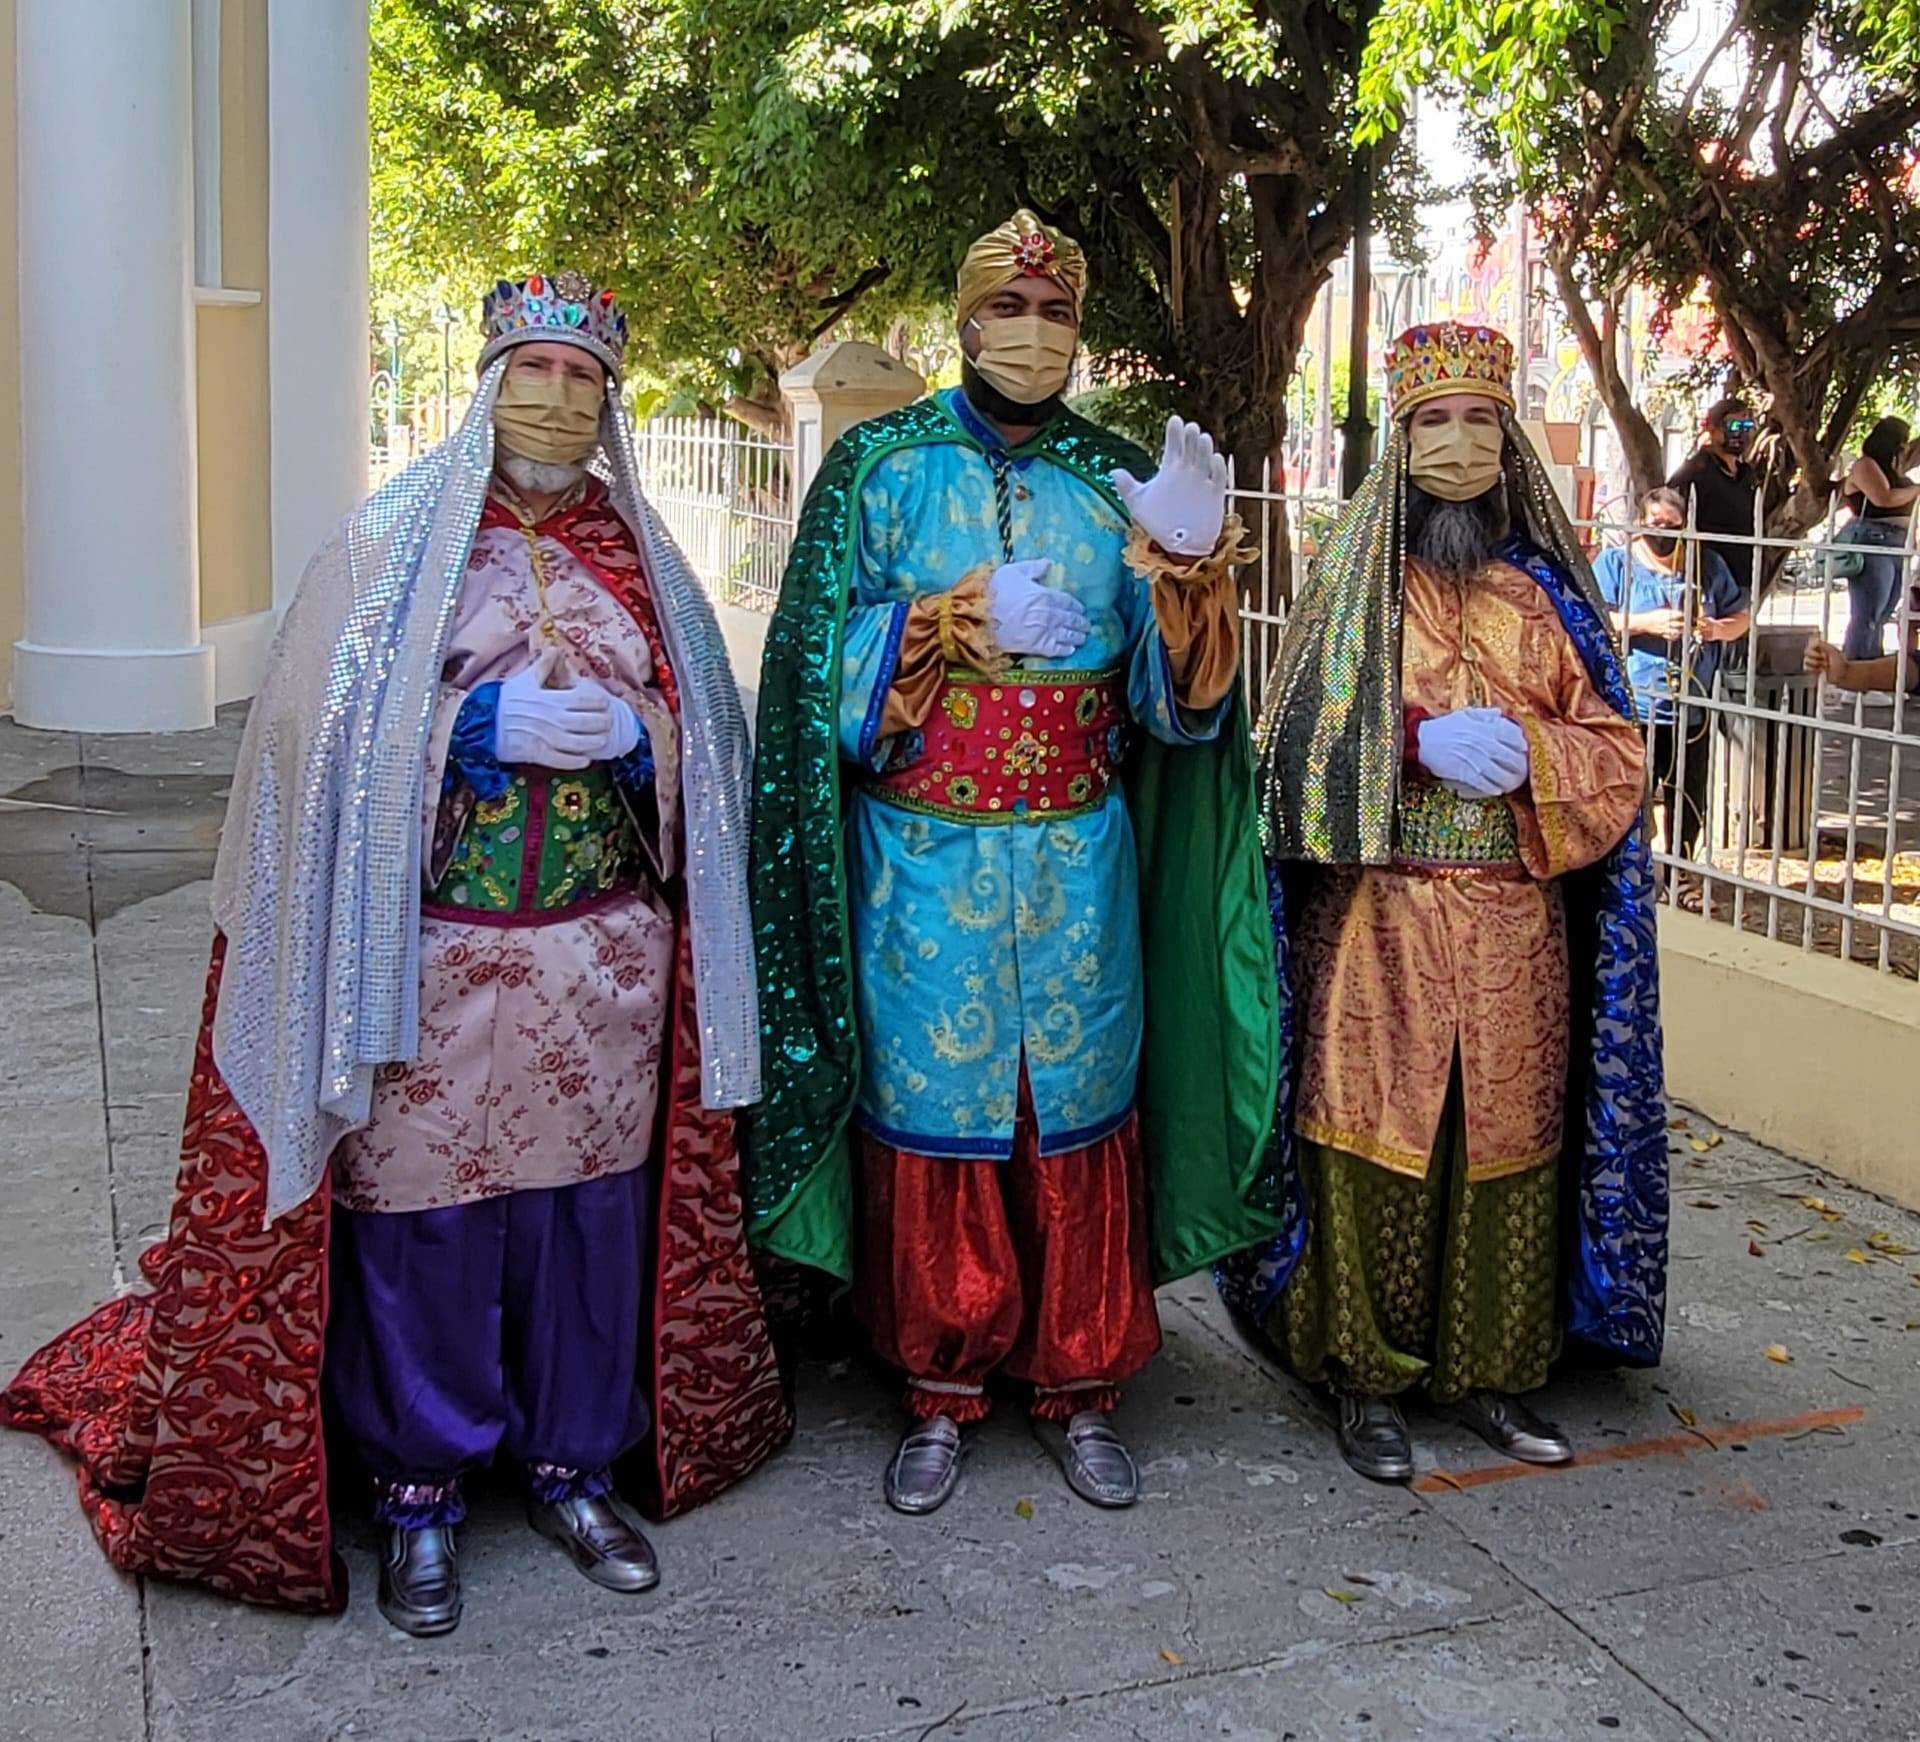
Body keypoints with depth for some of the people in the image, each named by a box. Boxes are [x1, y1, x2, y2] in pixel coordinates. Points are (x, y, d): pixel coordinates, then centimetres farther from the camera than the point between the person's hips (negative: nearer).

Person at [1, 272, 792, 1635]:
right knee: (424, 1219, 2)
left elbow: (709, 736, 12)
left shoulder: (638, 553, 11)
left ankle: (577, 1463, 26)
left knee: (592, 1213, 8)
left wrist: (632, 732, -9)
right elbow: (325, 730, -4)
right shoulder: (393, 541, 2)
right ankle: (421, 1493, 19)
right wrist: (485, 725, -15)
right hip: (430, 958, -3)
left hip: (604, 963, 3)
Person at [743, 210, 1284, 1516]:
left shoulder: (1117, 481, 7)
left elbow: (1171, 690, 1)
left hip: (1079, 864, 2)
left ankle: (1079, 1385, 21)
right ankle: (940, 1390, 19)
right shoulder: (883, 466, 2)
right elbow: (827, 664, -5)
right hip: (926, 858, -2)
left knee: (1080, 1104, 7)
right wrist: (965, 618, -18)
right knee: (935, 1102, 4)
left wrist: (1184, 571, -17)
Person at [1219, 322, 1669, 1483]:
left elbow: (1617, 753, 6)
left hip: (1518, 924, 2)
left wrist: (1525, 753, -14)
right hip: (1379, 919, -2)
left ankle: (1491, 1371, 22)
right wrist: (1420, 741, -18)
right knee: (1374, 1137, 0)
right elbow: (1300, 737, -3)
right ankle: (1367, 1376, 14)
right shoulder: (1356, 578, 4)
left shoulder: (1550, 589, 9)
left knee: (1504, 1138, 7)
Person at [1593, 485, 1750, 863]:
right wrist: (1648, 623, -19)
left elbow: (1742, 616, 16)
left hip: (1692, 709, 4)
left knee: (1688, 803, 13)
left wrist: (1718, 629, -7)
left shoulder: (1708, 564, 11)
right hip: (1633, 708, -4)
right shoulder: (1615, 562, 0)